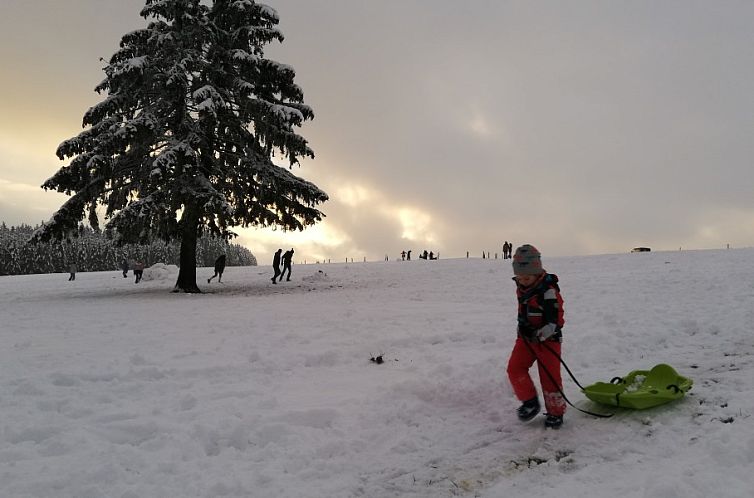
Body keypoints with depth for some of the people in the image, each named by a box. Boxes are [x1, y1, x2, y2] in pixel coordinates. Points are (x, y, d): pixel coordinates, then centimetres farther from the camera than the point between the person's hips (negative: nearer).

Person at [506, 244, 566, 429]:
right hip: (526, 336, 6)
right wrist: (522, 325, 11)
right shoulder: (521, 288, 3)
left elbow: (555, 319, -23)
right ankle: (530, 401, 15)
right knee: (514, 368, -4)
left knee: (550, 376, -1)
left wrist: (542, 333, -34)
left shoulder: (548, 290, -20)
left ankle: (556, 412, 18)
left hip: (547, 338, -6)